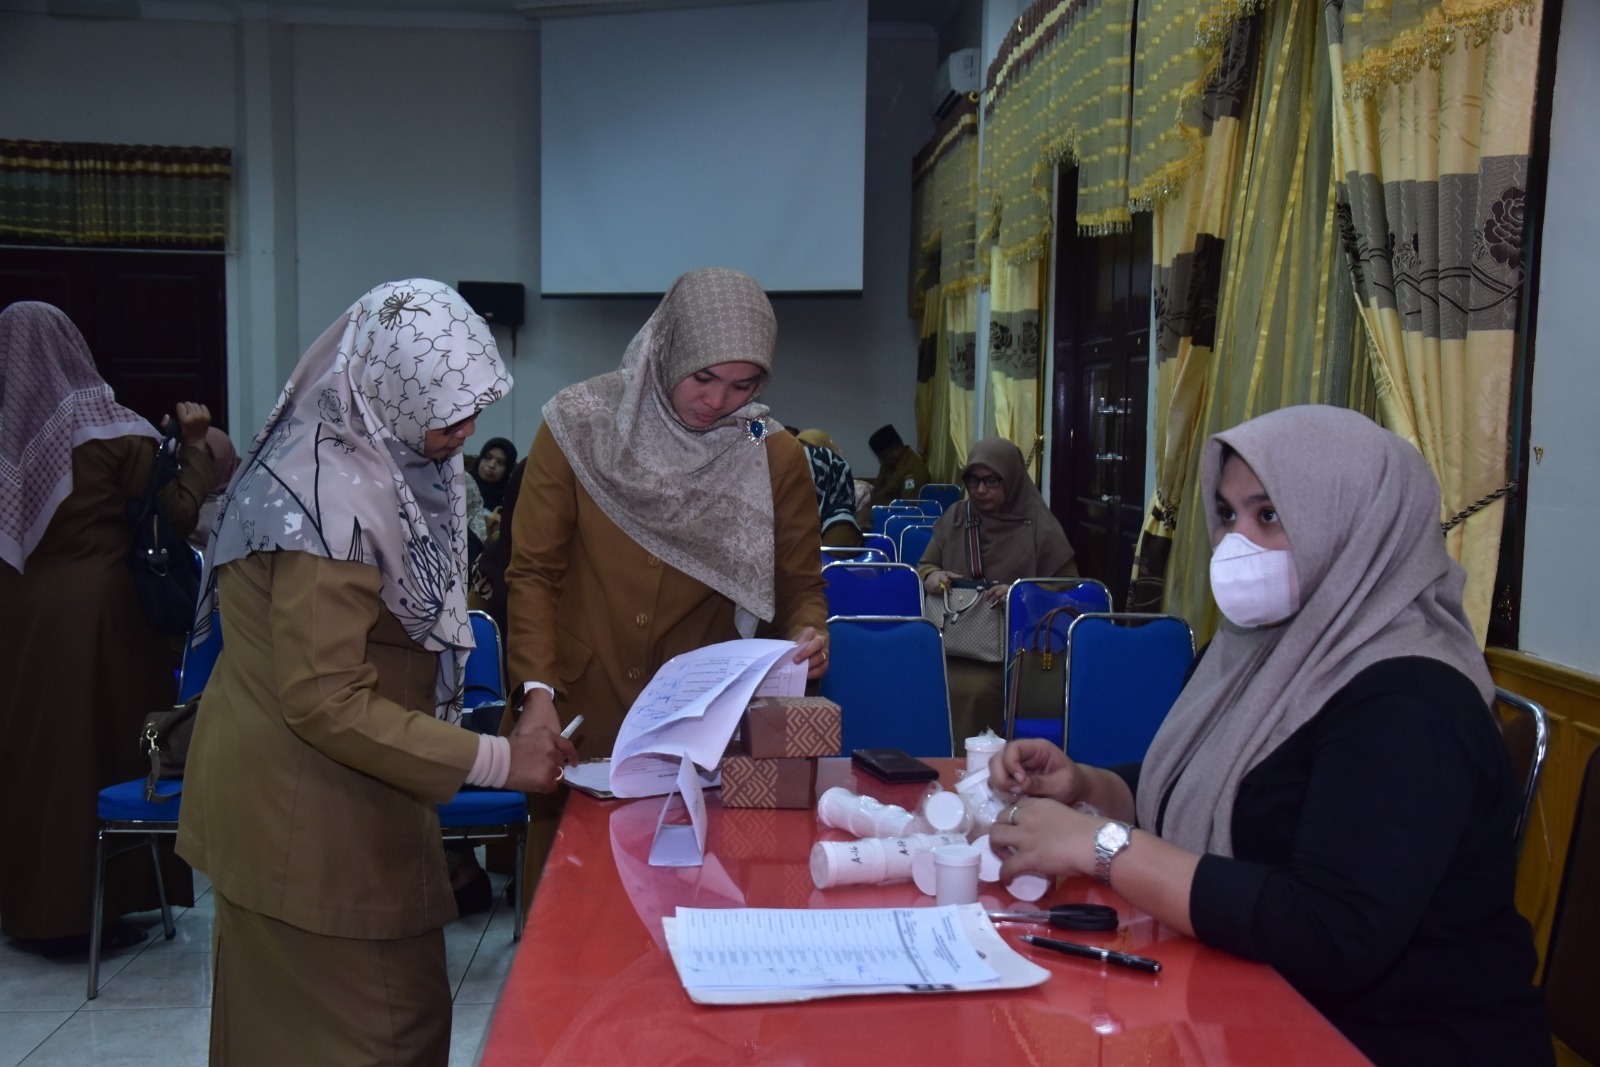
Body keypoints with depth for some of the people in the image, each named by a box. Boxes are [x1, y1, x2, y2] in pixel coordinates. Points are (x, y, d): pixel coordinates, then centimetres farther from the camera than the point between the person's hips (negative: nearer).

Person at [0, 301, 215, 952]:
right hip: (98, 613, -5)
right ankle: (85, 912, 11)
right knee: (99, 751, 5)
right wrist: (195, 447, -3)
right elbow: (179, 514, -11)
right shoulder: (111, 431, -10)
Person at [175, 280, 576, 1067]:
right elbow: (327, 704, -25)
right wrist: (493, 761, -22)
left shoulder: (375, 461, 3)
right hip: (306, 818, -9)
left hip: (344, 798, 9)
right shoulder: (331, 503, -26)